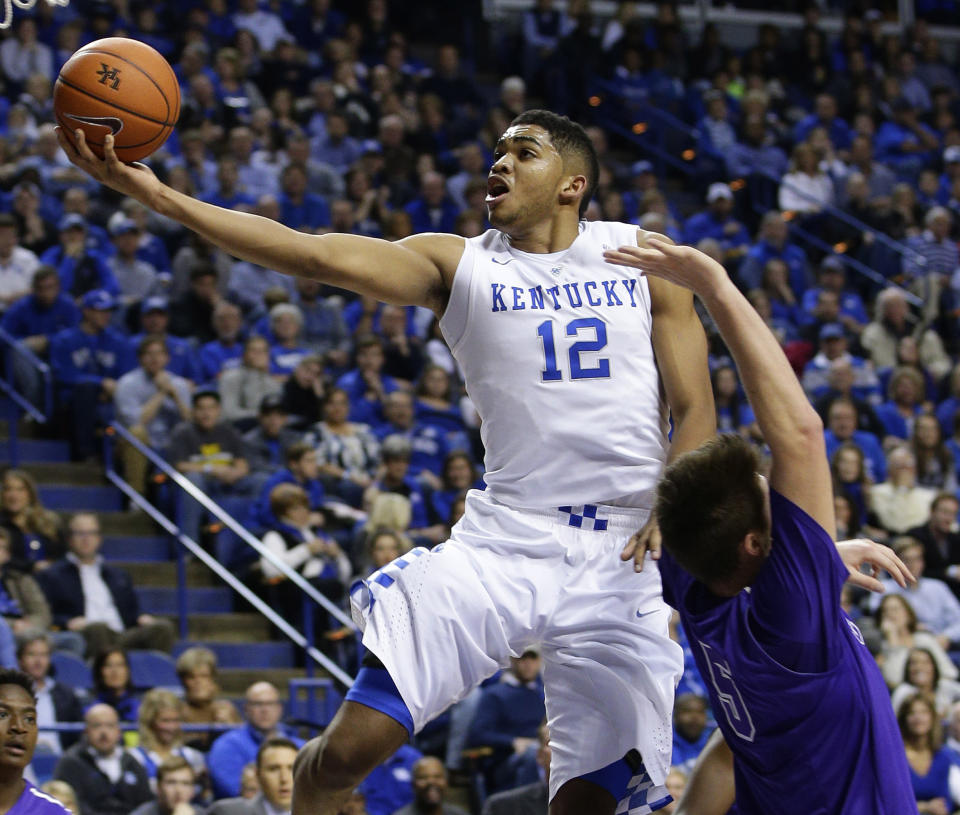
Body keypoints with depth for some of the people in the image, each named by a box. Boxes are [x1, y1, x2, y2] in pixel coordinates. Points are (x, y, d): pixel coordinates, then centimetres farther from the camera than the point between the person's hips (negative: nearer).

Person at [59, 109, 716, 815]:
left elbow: (695, 410, 8)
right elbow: (317, 254, -6)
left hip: (625, 556, 0)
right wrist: (160, 196, -17)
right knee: (349, 750, -12)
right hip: (505, 538, 0)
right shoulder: (459, 266, 7)